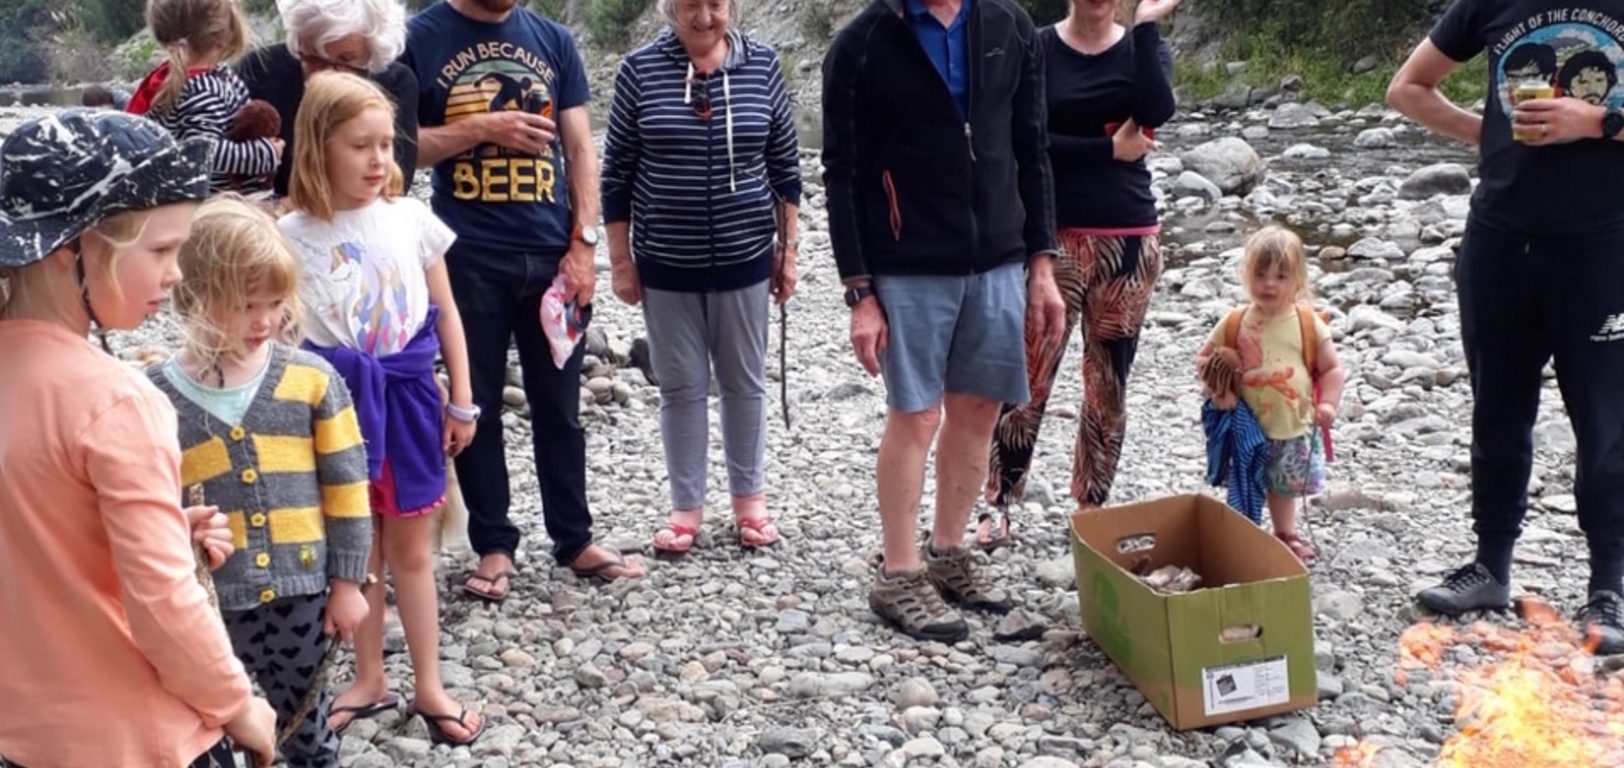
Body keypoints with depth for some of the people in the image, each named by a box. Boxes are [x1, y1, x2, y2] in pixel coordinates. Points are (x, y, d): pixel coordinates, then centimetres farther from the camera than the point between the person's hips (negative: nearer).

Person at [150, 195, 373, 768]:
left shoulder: (311, 380, -5)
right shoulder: (157, 396, -5)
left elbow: (347, 486, -1)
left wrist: (347, 579, 0)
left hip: (301, 589, 0)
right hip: (205, 599, 0)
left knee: (305, 720, 16)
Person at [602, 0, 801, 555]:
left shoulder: (762, 66, -1)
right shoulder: (640, 69, -5)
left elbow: (785, 165, 5)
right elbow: (617, 172, -1)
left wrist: (787, 248, 4)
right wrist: (620, 260, -2)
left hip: (744, 258, 1)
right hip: (666, 262, -1)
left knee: (745, 382, 11)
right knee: (680, 387, 8)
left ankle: (749, 498, 26)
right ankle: (686, 507, 20)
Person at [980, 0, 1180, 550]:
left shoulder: (1144, 46, 6)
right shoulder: (1038, 49, -1)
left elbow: (1159, 110, -15)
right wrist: (1110, 148, -14)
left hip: (1129, 240, 3)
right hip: (1054, 237, -2)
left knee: (1109, 383, 9)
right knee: (1029, 378, -4)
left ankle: (1092, 510, 21)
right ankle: (998, 505, 8)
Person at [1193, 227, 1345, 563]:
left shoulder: (1308, 323, -4)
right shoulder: (1235, 323, -4)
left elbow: (1332, 368, 0)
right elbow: (1203, 357, 4)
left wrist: (1328, 403, -13)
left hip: (1293, 425, 1)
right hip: (1248, 426, -1)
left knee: (1284, 486, 20)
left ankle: (1286, 535, 41)